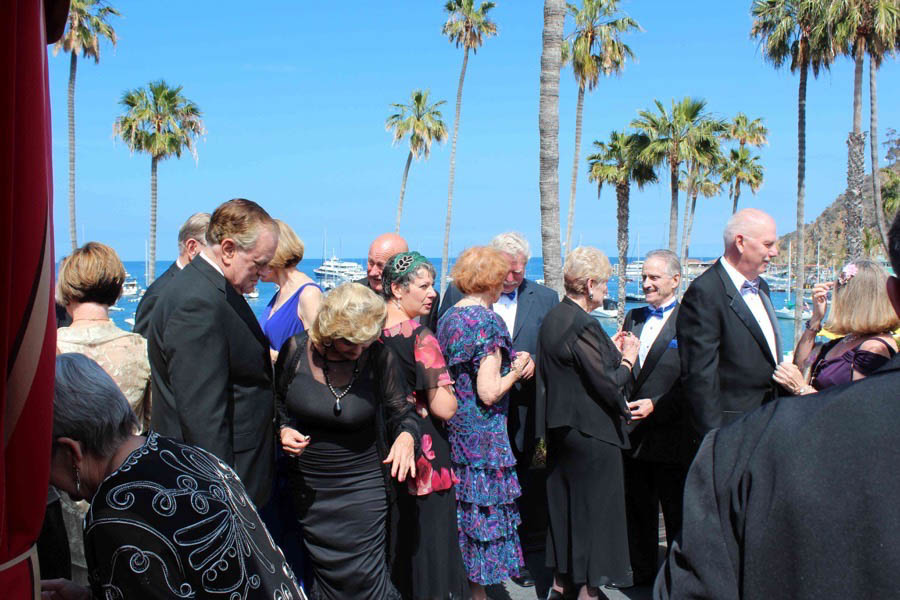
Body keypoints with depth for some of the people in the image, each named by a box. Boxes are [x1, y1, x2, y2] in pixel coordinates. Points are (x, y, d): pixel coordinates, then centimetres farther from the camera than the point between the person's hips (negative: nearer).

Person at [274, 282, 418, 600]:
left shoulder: (380, 357, -16)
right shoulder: (296, 350, -11)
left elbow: (402, 414, -6)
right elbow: (278, 403, 6)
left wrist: (407, 436, -28)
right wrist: (284, 430, -14)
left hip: (363, 489, -3)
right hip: (308, 490, 3)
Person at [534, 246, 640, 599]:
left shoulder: (553, 319, 6)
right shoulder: (583, 325, -22)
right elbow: (608, 385, -21)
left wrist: (612, 351, 10)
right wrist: (627, 359, -5)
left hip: (560, 430, 9)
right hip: (592, 435, -9)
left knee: (565, 506, 19)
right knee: (595, 512, 4)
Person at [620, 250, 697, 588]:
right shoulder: (633, 318, 12)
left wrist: (656, 406, -21)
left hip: (672, 436, -6)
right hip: (634, 434, 6)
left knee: (677, 515, 8)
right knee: (638, 510, 17)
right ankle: (641, 570, 33)